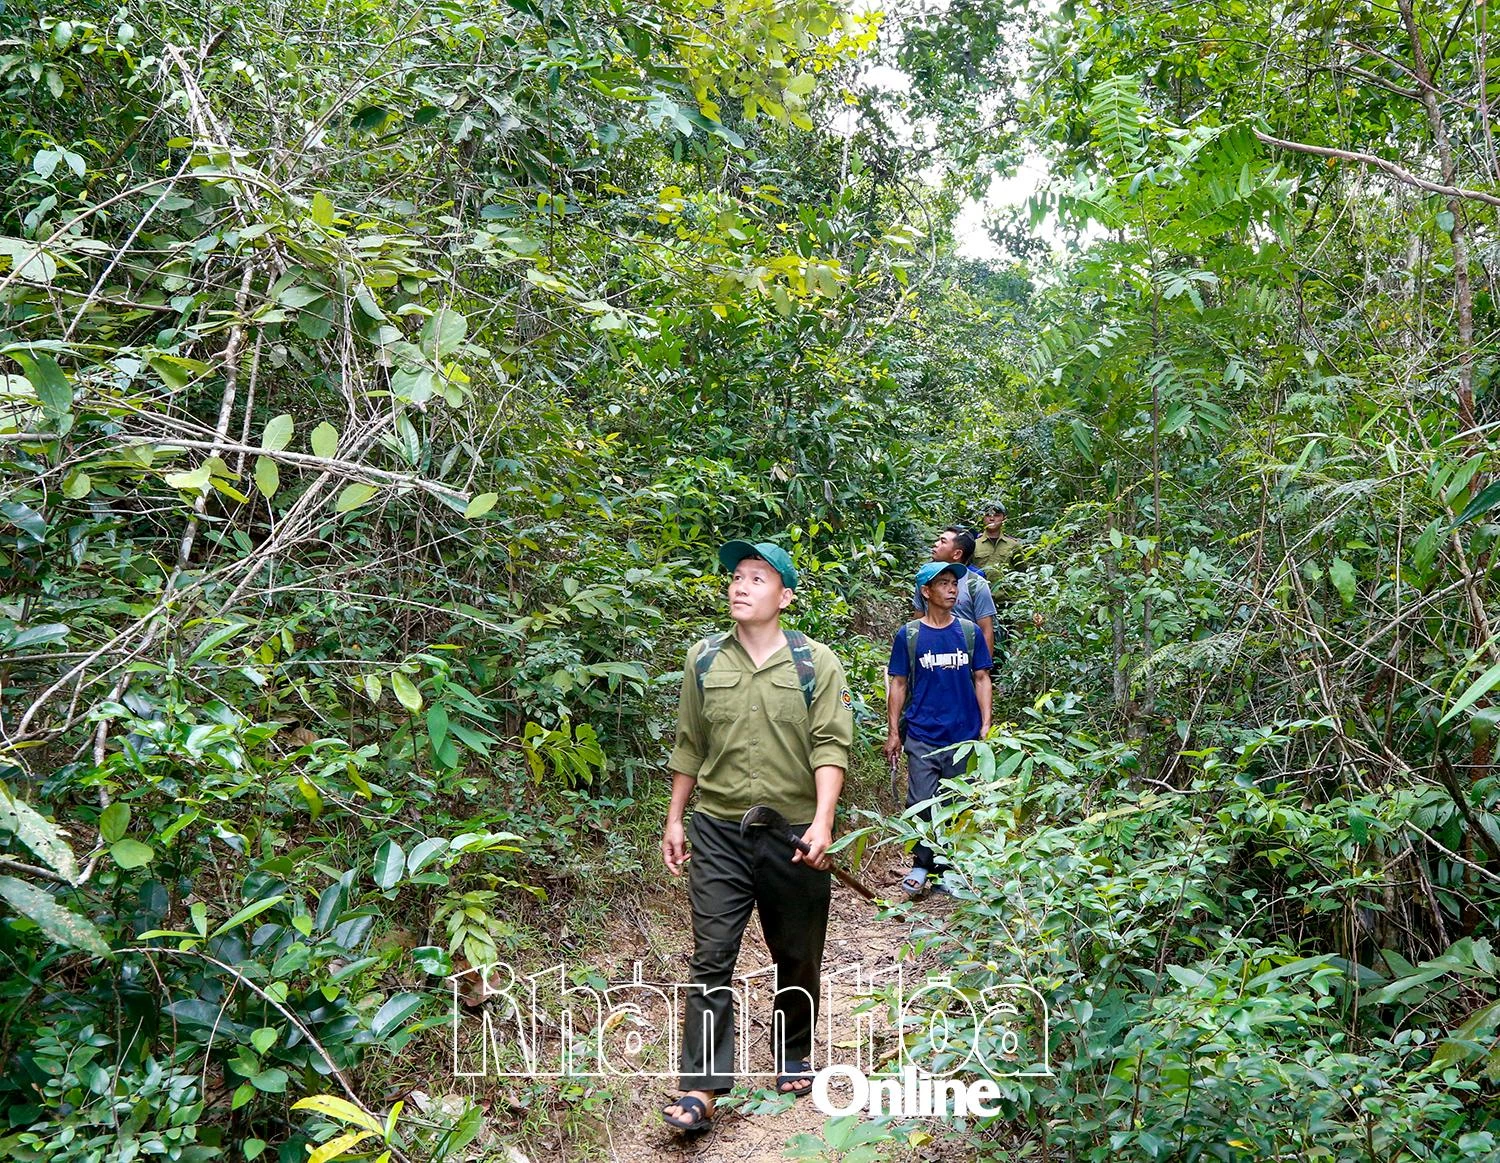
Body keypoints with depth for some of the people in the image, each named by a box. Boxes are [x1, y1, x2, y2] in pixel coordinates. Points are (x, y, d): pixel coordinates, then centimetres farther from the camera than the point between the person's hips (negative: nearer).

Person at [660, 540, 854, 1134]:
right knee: (711, 958, -1)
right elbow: (688, 747, 10)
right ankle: (701, 1086, 5)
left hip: (794, 834, -1)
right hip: (718, 832, 1)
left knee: (797, 957, 14)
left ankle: (794, 1056, 36)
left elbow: (830, 746, -9)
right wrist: (675, 819, 12)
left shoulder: (816, 663, -4)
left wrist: (822, 821, -20)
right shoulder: (704, 660, 4)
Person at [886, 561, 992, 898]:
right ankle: (922, 864, 13)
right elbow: (898, 684, 3)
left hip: (964, 735, 2)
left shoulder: (970, 631, 4)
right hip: (922, 737, -2)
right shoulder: (908, 635, -1)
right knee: (922, 804, -5)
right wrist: (893, 733, 0)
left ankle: (947, 868, 23)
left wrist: (986, 724, 0)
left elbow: (981, 679, 8)